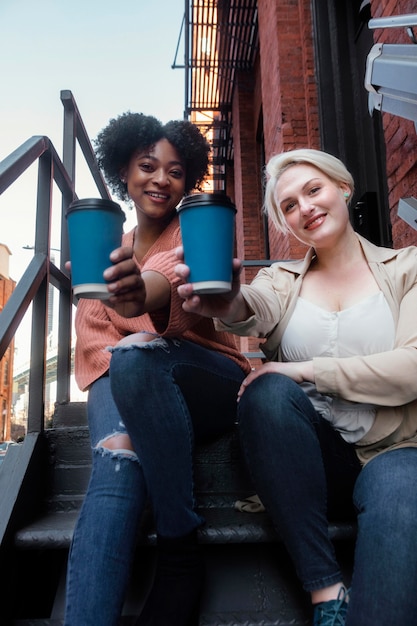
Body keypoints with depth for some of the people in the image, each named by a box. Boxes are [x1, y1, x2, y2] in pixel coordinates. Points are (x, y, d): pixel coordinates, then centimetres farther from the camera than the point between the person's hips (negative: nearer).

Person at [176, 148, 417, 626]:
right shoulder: (283, 281, 10)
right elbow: (254, 311, -15)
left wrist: (305, 370, -14)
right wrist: (228, 305, -39)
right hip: (311, 457, 3)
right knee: (267, 392, -29)